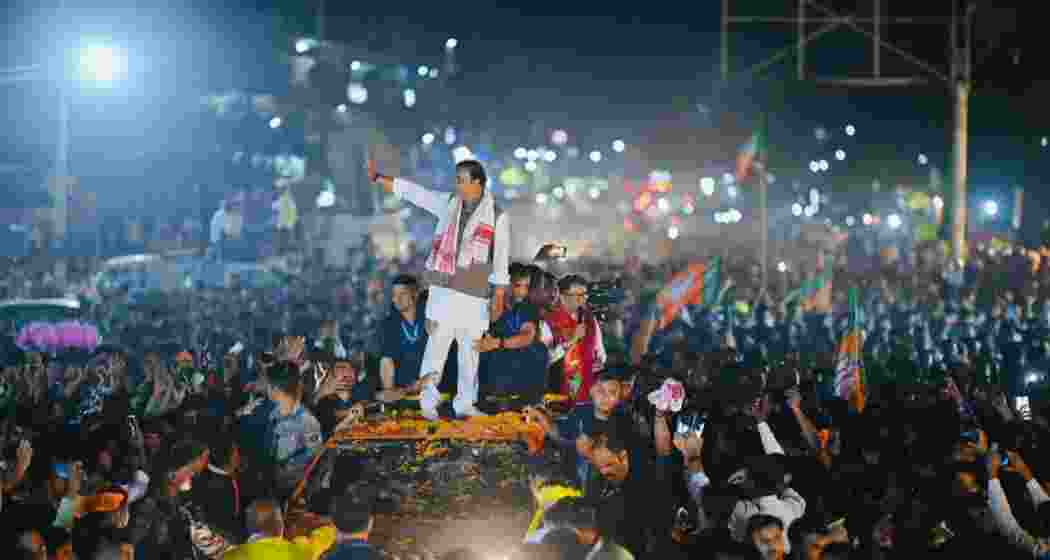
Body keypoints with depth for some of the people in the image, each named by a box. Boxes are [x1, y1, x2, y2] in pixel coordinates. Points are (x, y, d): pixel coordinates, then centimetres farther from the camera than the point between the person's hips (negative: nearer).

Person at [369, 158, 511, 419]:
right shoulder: (447, 203, 8)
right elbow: (410, 191, 10)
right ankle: (429, 400, -6)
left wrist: (499, 298, -1)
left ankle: (465, 403, 13)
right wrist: (377, 178, 5)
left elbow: (500, 260, 1)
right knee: (438, 342, -7)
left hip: (475, 293, -1)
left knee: (470, 348, 5)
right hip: (443, 289, 1)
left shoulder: (497, 216, -1)